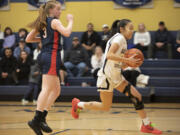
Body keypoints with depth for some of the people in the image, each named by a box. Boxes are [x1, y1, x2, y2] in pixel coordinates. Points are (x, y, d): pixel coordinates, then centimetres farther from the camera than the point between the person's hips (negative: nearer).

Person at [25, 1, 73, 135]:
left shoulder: (41, 23, 19)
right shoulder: (54, 21, -3)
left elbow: (28, 39, 20)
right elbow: (66, 33, -19)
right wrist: (70, 21, -3)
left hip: (44, 55, 9)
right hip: (52, 55, -9)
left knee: (56, 90, 13)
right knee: (47, 89, -15)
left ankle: (42, 118, 8)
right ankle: (36, 120, -23)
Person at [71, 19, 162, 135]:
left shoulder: (124, 41, 14)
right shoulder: (119, 38, -12)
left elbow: (120, 66, 15)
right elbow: (109, 55, -29)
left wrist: (130, 63, -4)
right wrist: (127, 60, -26)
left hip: (117, 77, 9)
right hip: (107, 76, -9)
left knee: (137, 97, -1)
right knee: (106, 107, 0)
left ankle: (146, 125, 5)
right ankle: (78, 104, 20)